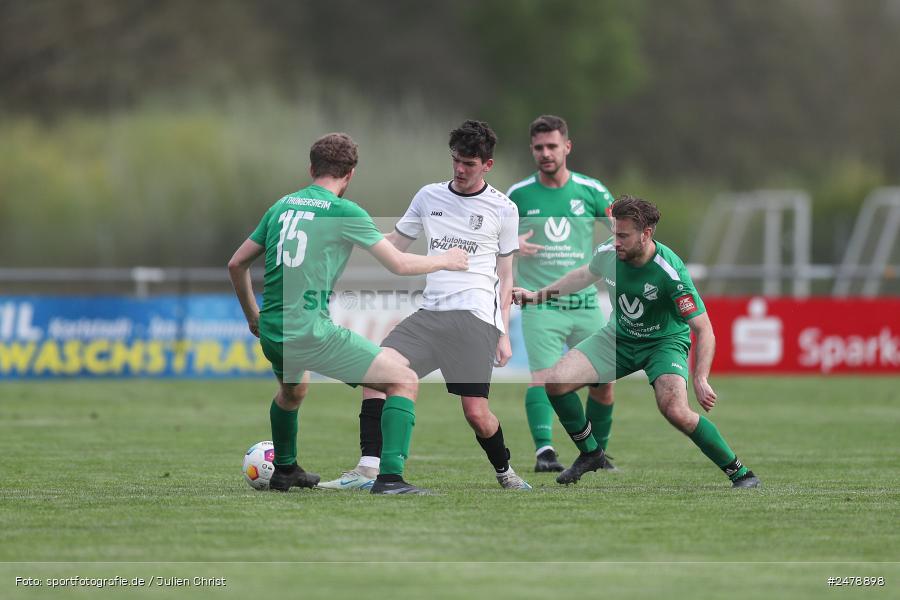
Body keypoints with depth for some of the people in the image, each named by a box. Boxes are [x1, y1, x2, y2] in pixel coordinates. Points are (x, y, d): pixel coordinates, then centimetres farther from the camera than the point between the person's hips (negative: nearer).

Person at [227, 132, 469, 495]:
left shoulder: (282, 205, 13)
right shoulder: (343, 211, -5)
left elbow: (236, 264, 20)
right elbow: (399, 264, -2)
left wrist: (252, 315, 33)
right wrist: (444, 261, 16)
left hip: (271, 333, 7)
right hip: (311, 333, -7)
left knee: (293, 389, 40)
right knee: (405, 382, -1)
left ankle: (284, 470, 52)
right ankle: (391, 477, -12)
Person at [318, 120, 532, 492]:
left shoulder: (503, 209, 7)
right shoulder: (428, 197, 15)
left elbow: (504, 276, 10)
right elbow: (392, 246, 23)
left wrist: (504, 334, 5)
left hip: (476, 318, -3)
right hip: (430, 314, 3)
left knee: (476, 413, -11)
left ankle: (504, 472, 18)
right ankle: (369, 470, -23)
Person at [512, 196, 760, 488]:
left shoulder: (670, 271, -30)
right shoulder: (608, 253, -14)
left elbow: (703, 330, -26)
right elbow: (586, 275, 13)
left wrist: (700, 379, -36)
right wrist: (537, 294, 16)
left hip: (665, 341, -5)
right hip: (618, 337, 5)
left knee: (675, 411, -31)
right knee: (556, 382, -12)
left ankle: (740, 473, -13)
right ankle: (590, 453, 13)